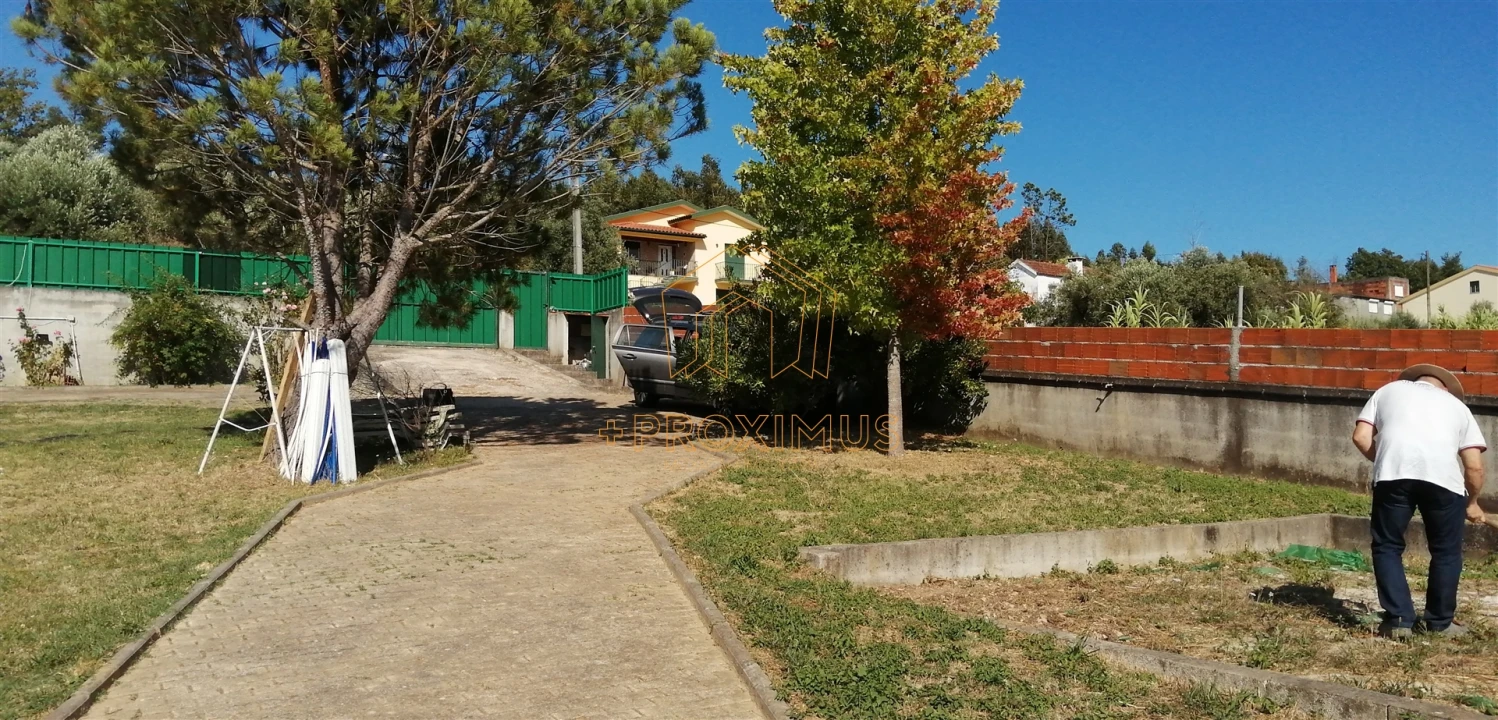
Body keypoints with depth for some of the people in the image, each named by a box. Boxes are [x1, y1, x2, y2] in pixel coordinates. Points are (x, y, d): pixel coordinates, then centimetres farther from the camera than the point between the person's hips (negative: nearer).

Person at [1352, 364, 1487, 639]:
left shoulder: (1389, 390, 29)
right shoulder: (1456, 405, 30)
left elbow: (1361, 437, 14)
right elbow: (1474, 466, 20)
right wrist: (1472, 502, 36)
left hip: (1394, 473, -1)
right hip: (1443, 476, 1)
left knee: (1387, 546, 15)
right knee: (1446, 551, 20)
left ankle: (1398, 620, 11)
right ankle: (1440, 622, 29)